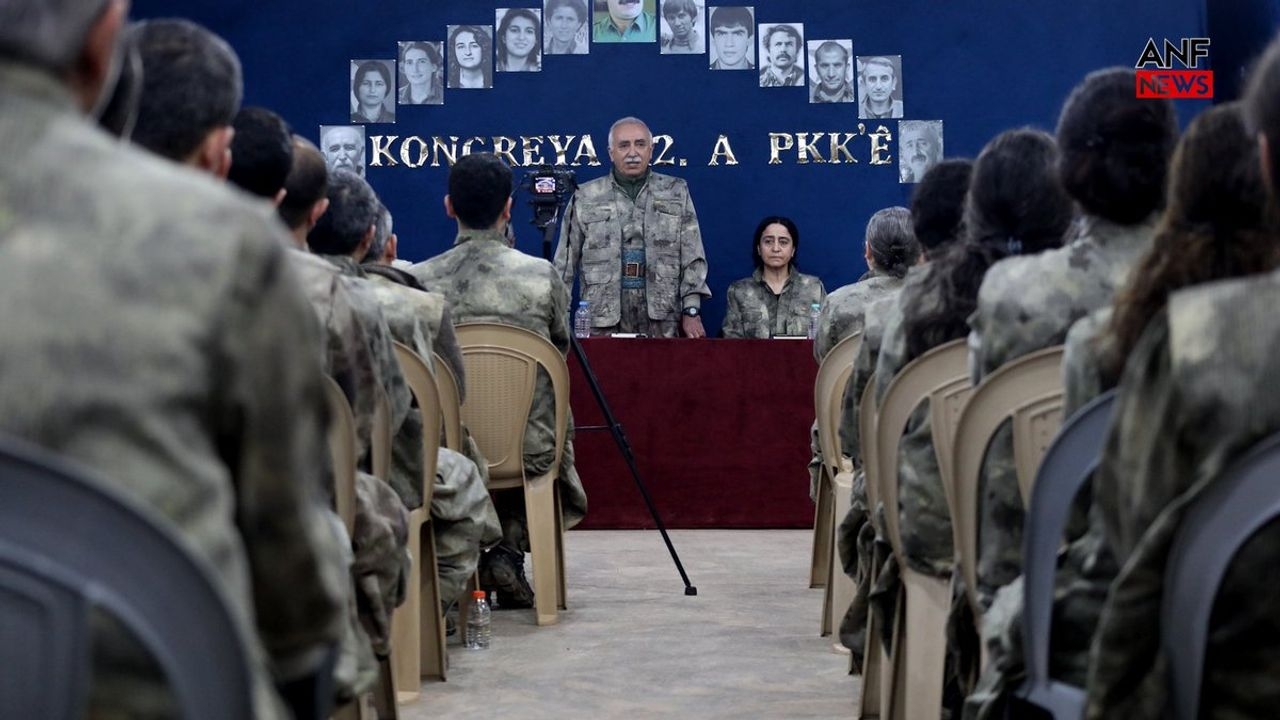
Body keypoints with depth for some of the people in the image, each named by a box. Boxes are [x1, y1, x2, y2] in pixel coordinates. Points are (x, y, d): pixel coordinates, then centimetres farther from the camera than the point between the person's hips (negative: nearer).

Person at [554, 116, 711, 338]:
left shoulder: (676, 193, 11)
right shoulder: (585, 198, 9)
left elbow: (692, 259, 8)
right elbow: (565, 264, 10)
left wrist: (692, 311, -1)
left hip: (661, 320, 1)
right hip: (602, 320, 0)